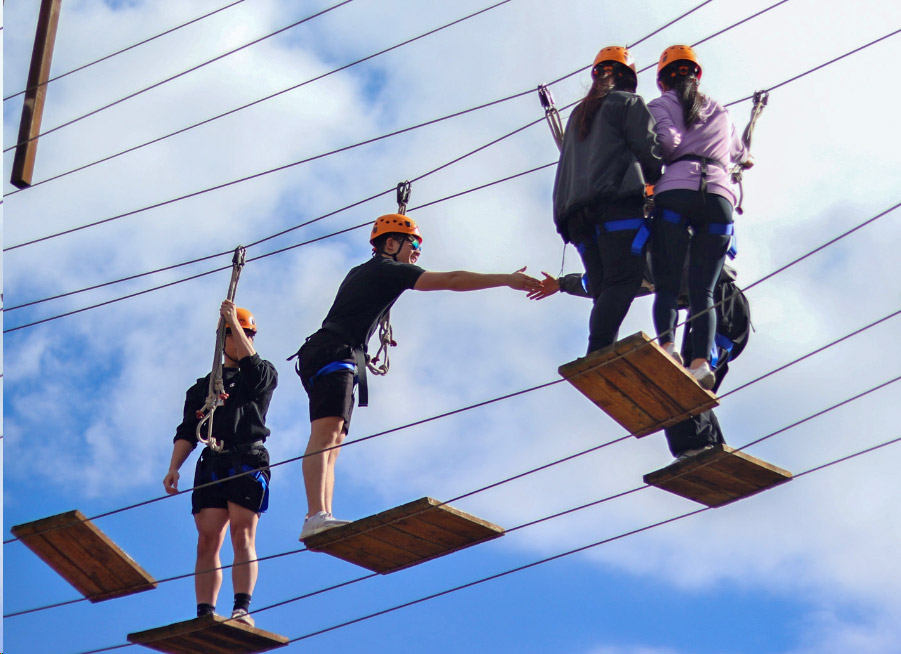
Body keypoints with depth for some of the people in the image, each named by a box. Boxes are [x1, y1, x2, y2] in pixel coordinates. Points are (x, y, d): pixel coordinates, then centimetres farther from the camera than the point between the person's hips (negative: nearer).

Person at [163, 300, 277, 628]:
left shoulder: (264, 375, 17)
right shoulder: (202, 387, 25)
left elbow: (252, 364, -9)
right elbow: (187, 431, 14)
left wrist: (234, 321, -6)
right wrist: (174, 467, -1)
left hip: (248, 461, -3)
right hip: (213, 465, 3)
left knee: (243, 536, -15)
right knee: (207, 541, -8)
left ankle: (242, 609, -25)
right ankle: (205, 614, -13)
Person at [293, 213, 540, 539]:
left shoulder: (361, 273, 28)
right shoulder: (387, 270, 0)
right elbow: (451, 280, -5)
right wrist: (508, 279, -4)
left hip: (331, 359, 11)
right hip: (333, 354, -11)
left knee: (331, 444, 1)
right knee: (326, 432, -25)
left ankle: (322, 517, -11)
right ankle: (317, 516, -40)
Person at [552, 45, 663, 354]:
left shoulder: (578, 115, 33)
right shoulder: (629, 103, 12)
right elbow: (649, 149, 1)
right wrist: (657, 179, 18)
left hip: (577, 213, 7)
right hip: (618, 203, -7)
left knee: (605, 293, -2)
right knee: (626, 277, -19)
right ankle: (598, 355, -38)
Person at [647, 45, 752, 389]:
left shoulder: (659, 105, 15)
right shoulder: (720, 112, 28)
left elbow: (666, 141, -5)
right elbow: (741, 155, 44)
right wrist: (744, 159, 66)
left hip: (675, 193, -3)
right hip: (720, 196, 3)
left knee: (667, 285, -2)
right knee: (703, 291, 0)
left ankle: (666, 345, -26)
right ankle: (701, 361, -20)